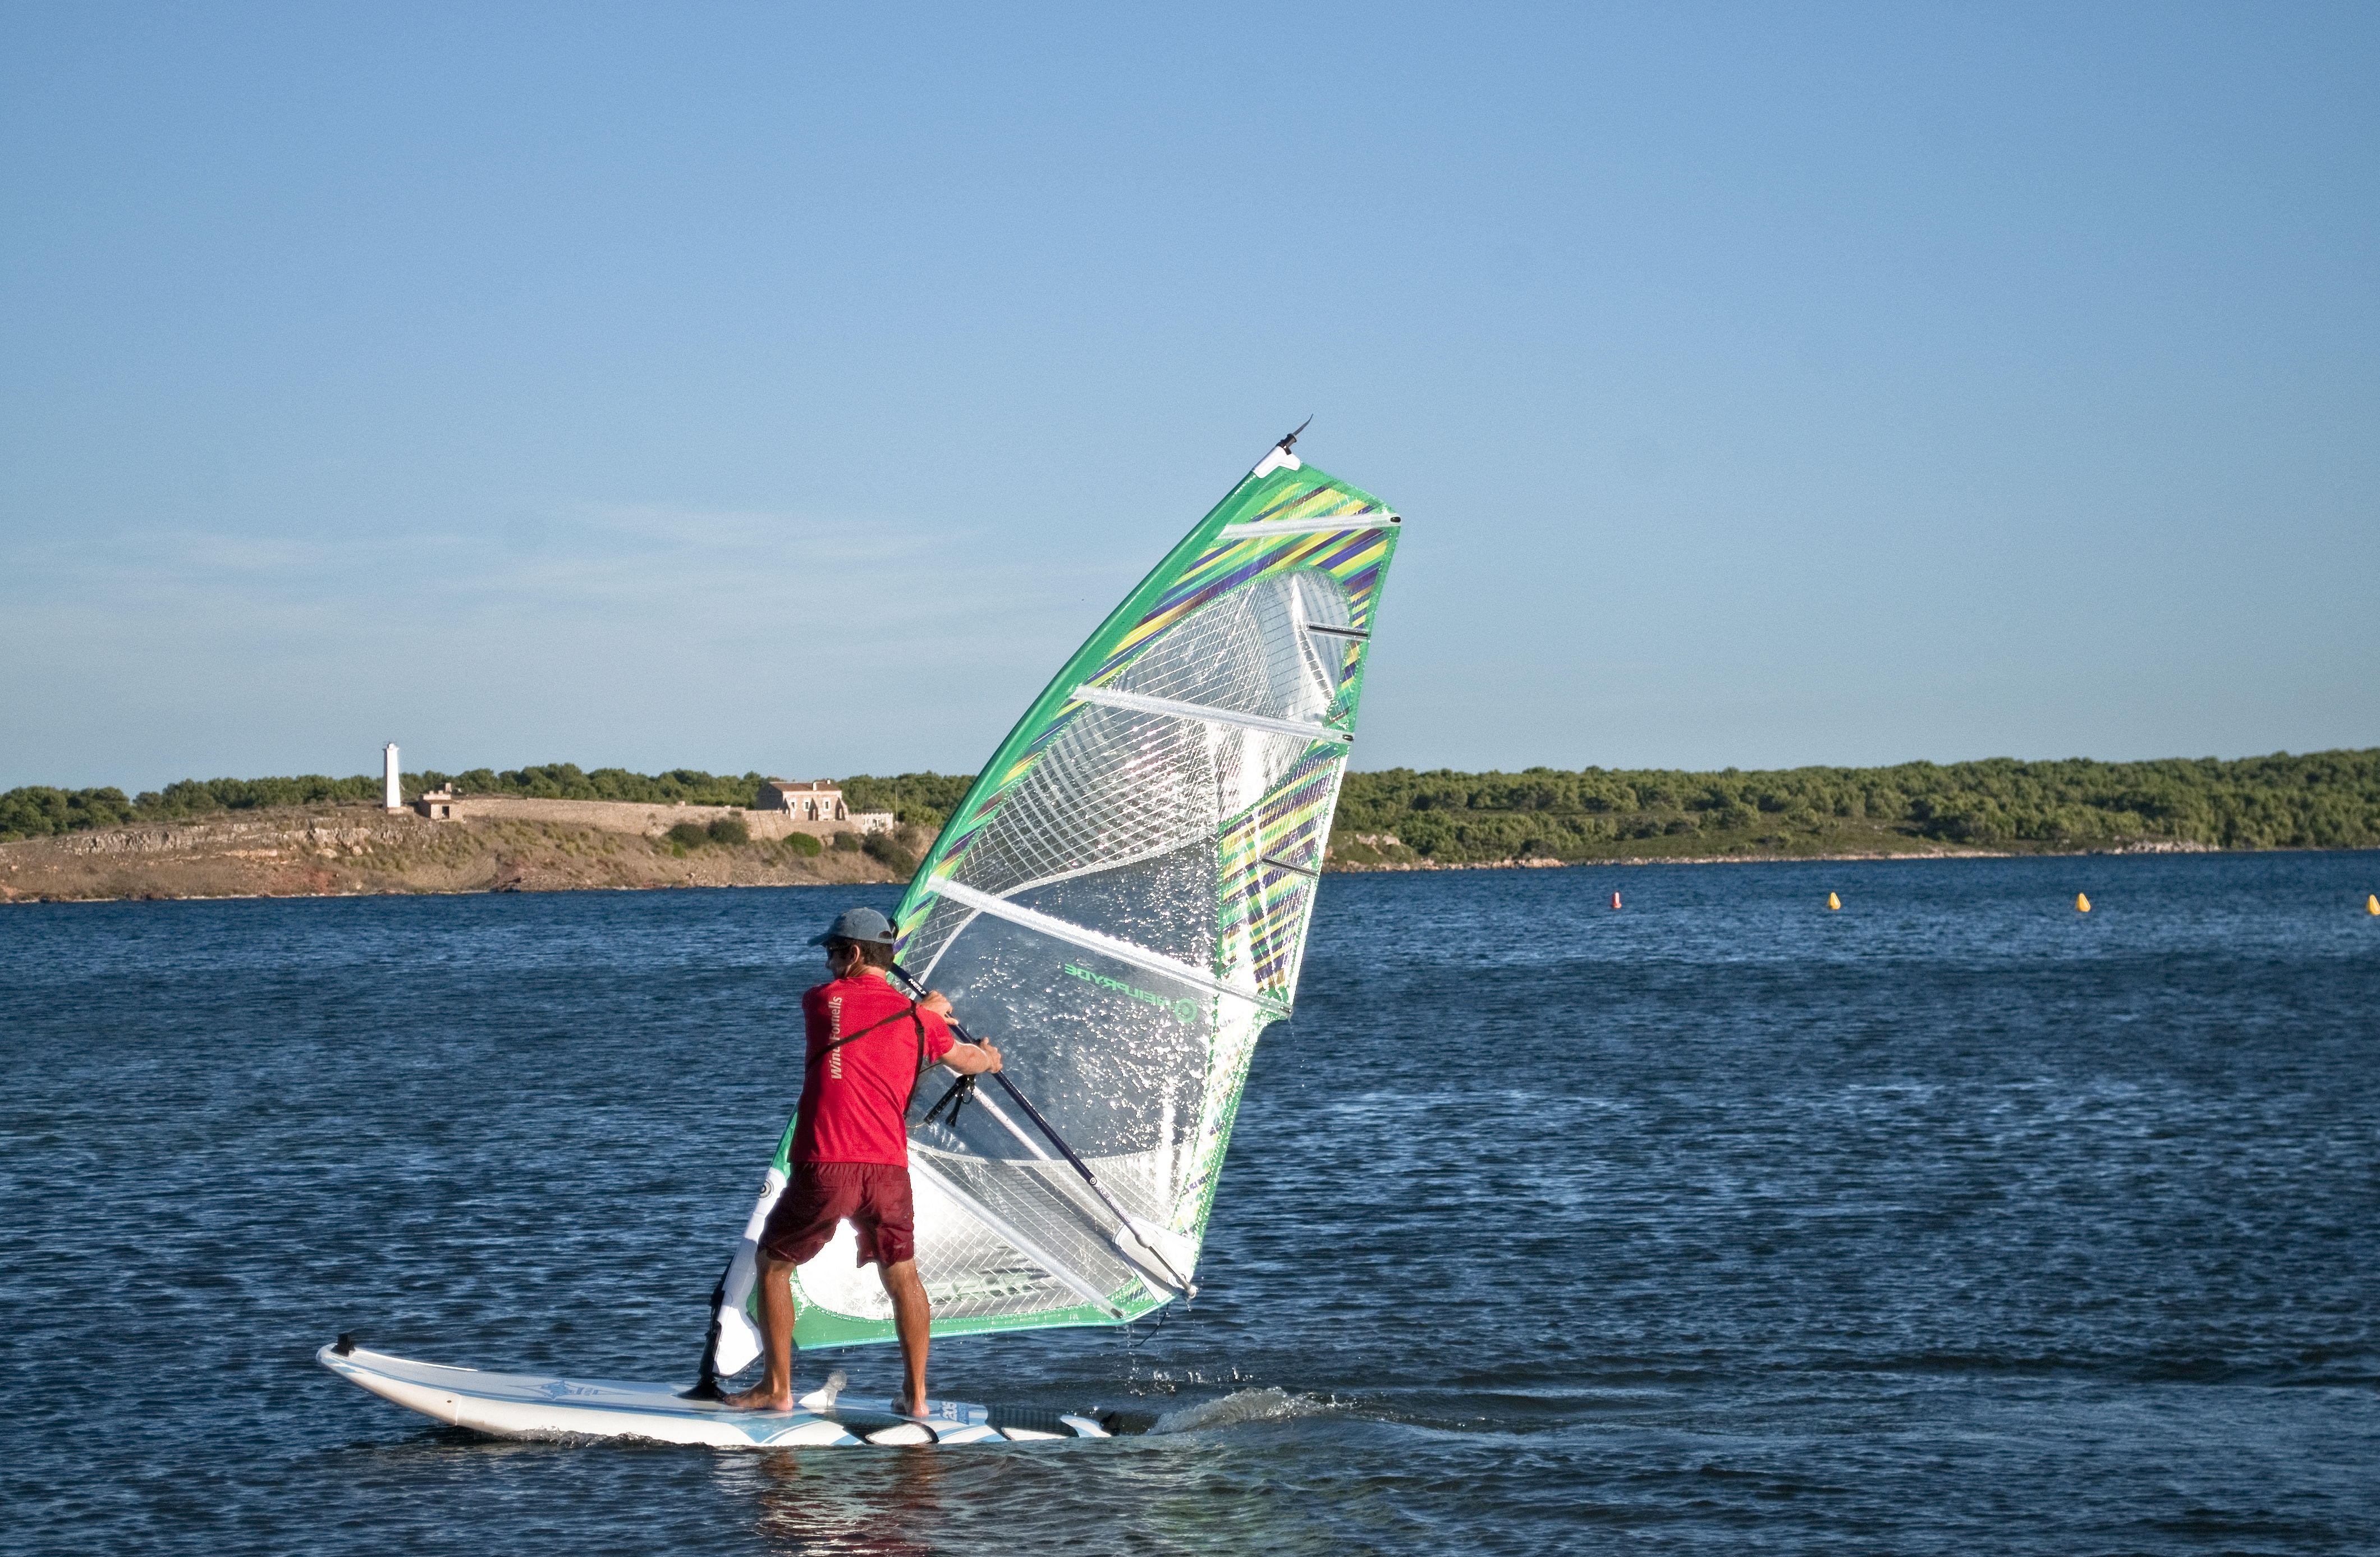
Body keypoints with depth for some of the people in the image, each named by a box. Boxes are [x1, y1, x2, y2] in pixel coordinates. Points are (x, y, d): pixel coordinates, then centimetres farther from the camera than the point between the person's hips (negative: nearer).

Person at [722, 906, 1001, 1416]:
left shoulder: (821, 1000, 4)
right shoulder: (917, 1019, 9)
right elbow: (966, 1060, 27)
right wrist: (988, 1058, 52)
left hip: (824, 1166, -2)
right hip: (888, 1167, 3)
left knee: (773, 1264, 15)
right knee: (902, 1275, 17)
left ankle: (776, 1388, 15)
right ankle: (916, 1395, 15)